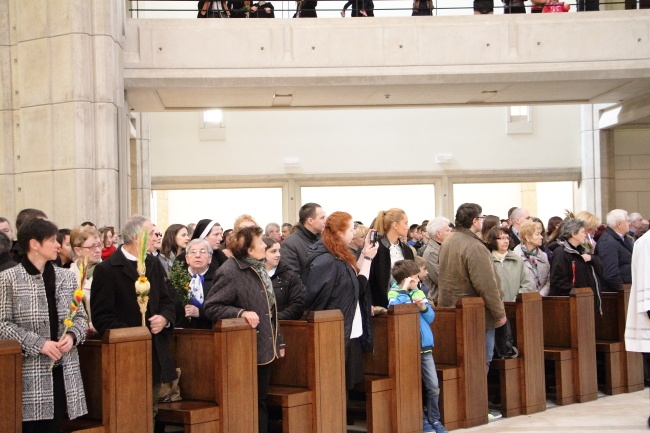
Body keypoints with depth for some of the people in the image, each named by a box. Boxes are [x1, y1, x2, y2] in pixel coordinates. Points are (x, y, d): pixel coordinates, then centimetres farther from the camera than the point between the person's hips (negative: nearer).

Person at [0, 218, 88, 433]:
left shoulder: (66, 277, 9)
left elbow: (80, 316, 13)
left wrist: (72, 335, -8)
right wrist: (38, 344, -16)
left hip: (63, 371, 4)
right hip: (29, 373, -4)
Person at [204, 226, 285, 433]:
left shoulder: (258, 267, 10)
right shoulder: (230, 272, -19)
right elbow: (211, 307, -21)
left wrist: (278, 341, 17)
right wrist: (241, 312, -33)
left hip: (265, 348, 9)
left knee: (261, 401, 15)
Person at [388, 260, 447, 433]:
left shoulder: (419, 292, 12)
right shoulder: (394, 294, -4)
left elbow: (431, 317, 11)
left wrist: (423, 308, -9)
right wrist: (404, 290, -19)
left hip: (425, 346, 5)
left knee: (433, 386, 6)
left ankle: (434, 419, 17)